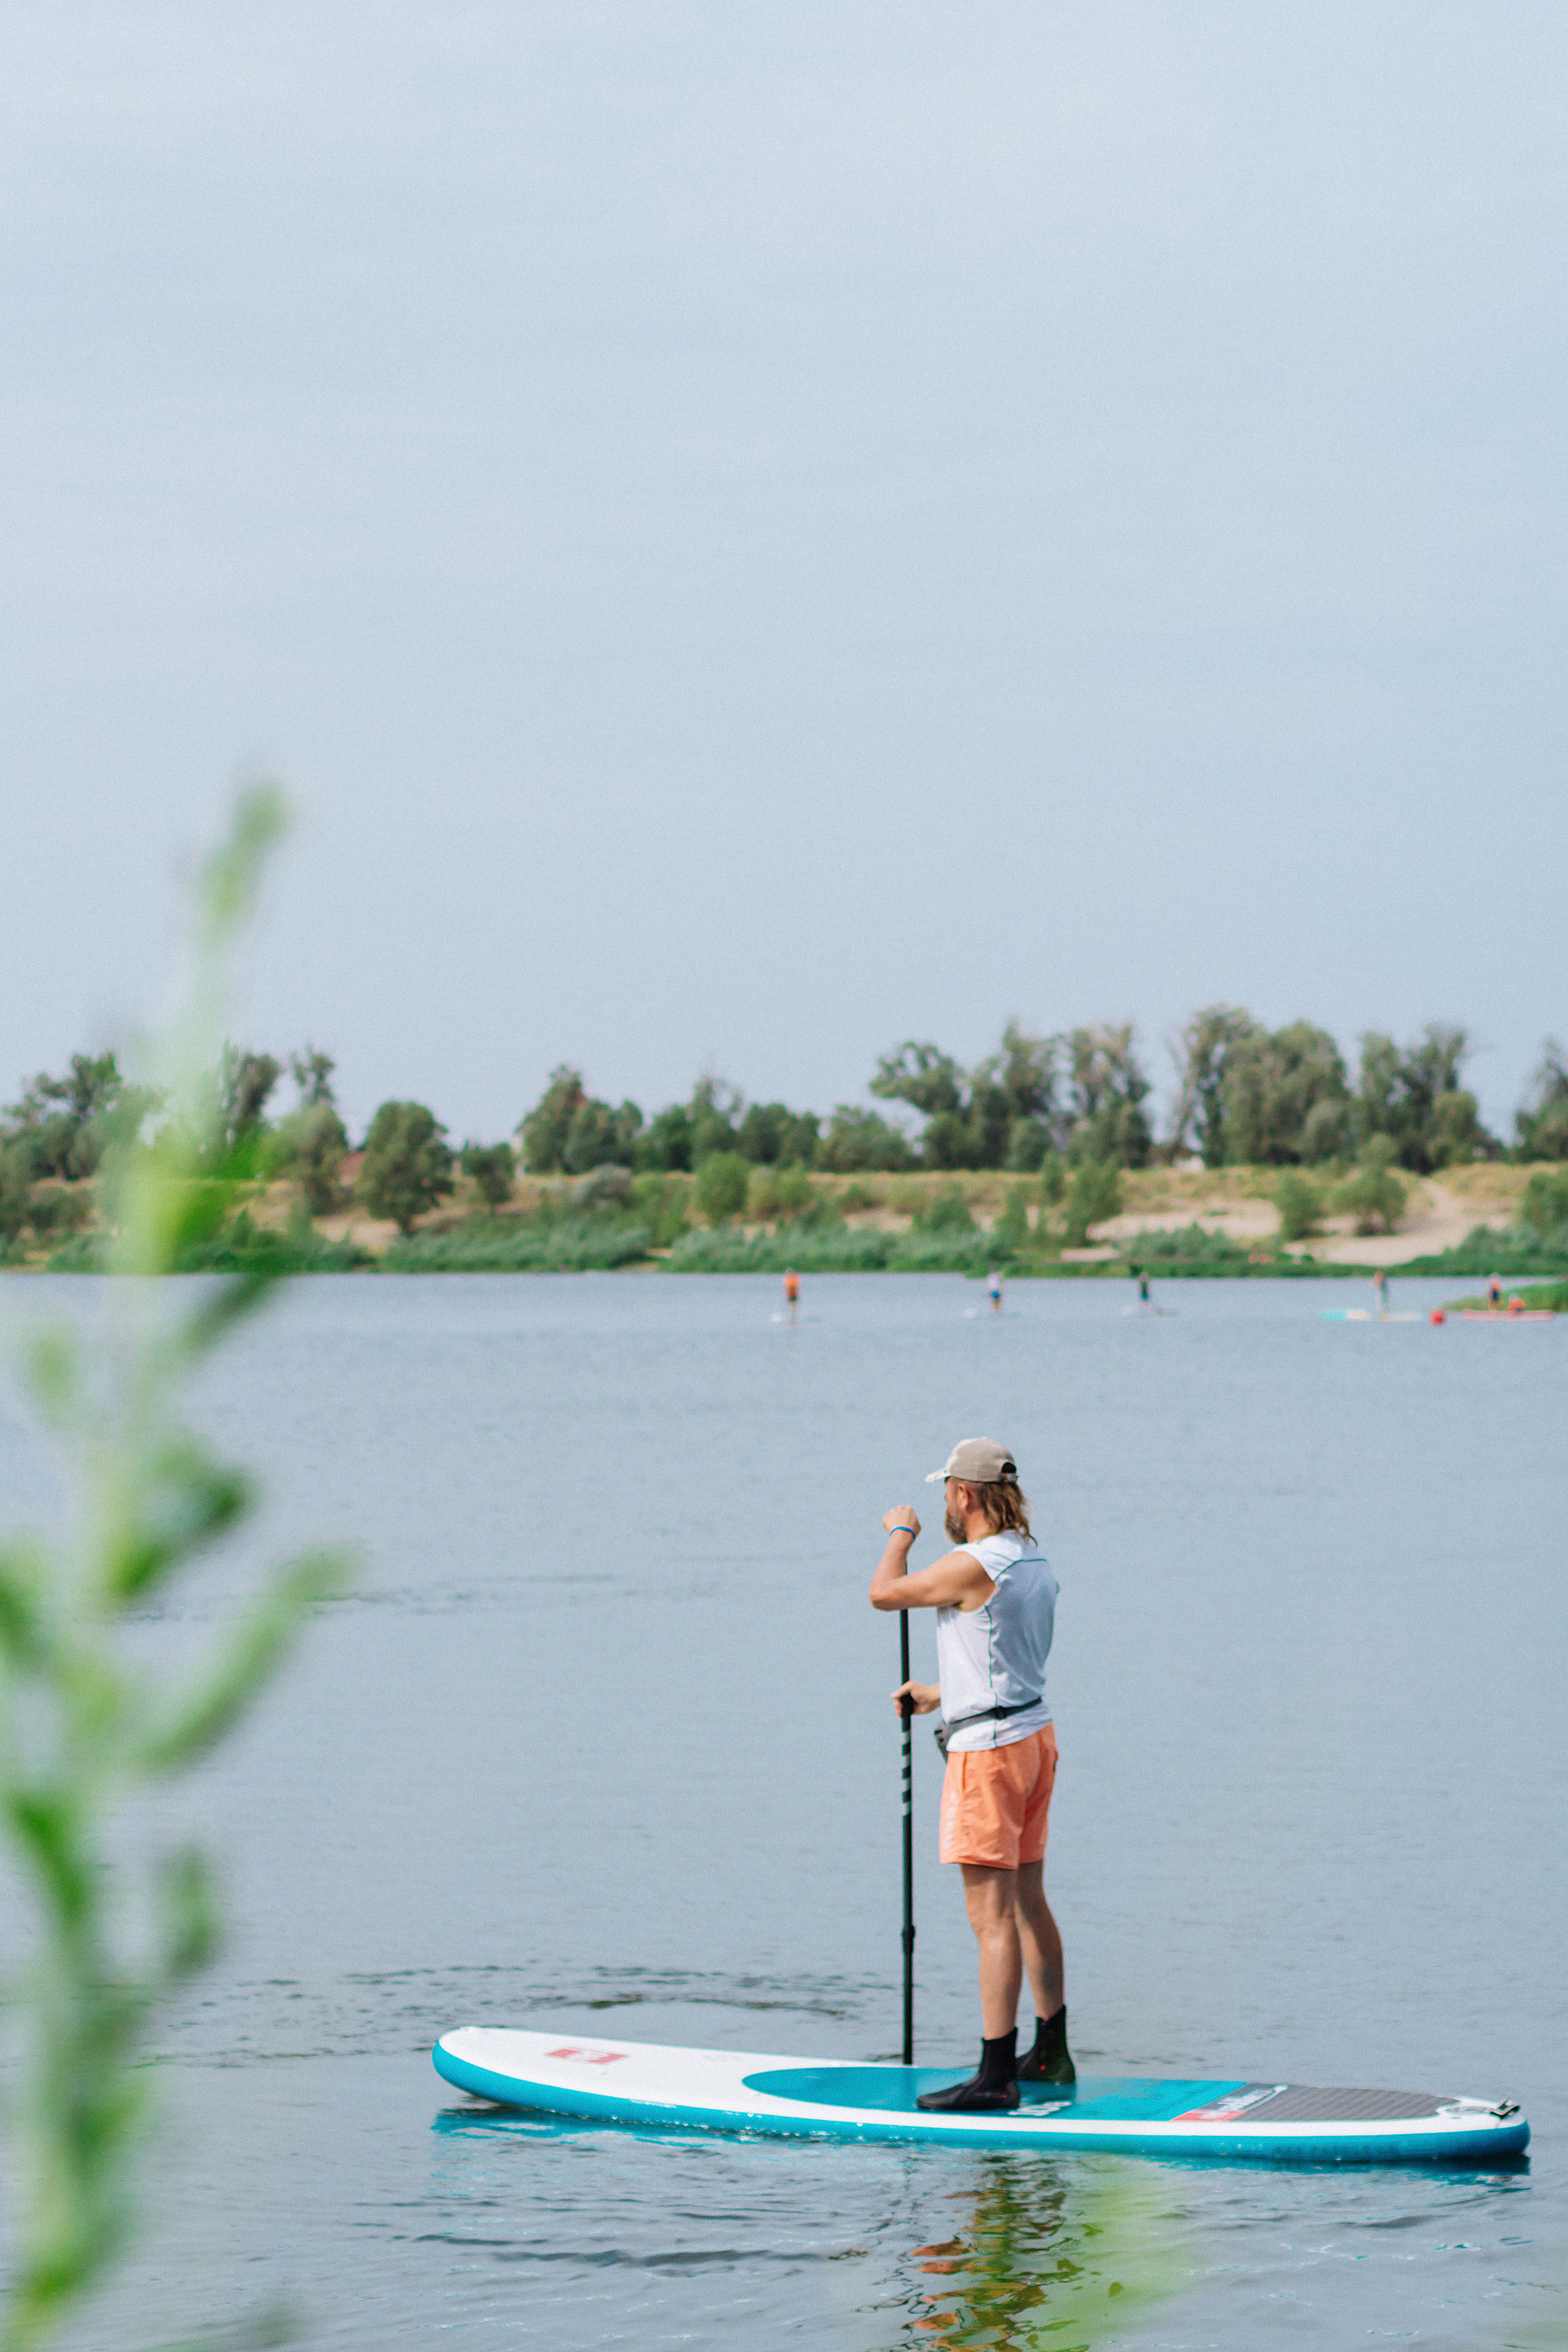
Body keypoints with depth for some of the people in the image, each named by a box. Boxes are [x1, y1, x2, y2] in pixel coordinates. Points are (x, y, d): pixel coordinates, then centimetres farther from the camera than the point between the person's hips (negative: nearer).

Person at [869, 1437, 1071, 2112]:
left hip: (988, 1750, -9)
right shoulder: (1032, 1561, 9)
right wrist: (937, 1695, 30)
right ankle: (1051, 2053, 26)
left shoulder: (974, 1565, -20)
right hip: (1035, 1734, 9)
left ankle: (996, 2075, -9)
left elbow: (884, 1593, -9)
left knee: (992, 1915, -8)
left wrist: (901, 1533, 9)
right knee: (1028, 1904, 18)